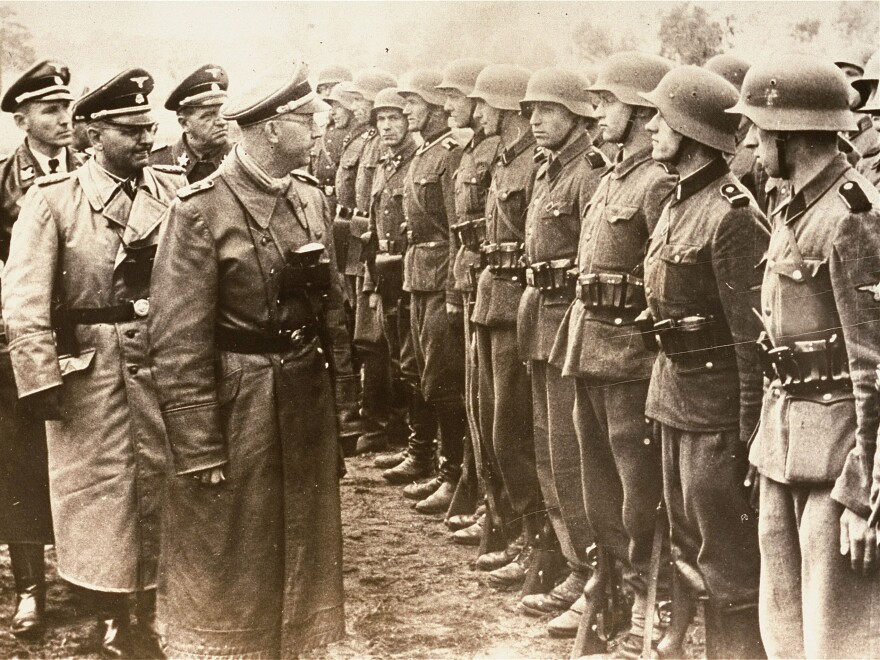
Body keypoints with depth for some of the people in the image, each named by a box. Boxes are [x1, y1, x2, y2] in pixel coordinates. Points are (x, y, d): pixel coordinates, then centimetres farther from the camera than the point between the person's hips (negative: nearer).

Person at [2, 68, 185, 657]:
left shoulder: (175, 189, 3)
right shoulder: (53, 199, -5)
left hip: (164, 360, 3)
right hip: (90, 367, -3)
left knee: (160, 485, 10)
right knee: (98, 495, 5)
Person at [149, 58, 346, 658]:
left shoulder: (312, 198, 6)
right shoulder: (201, 211, -15)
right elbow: (178, 341, -17)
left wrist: (319, 278, -3)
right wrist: (199, 448, -18)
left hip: (308, 401, 7)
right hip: (237, 407, -7)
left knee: (301, 545, 18)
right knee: (227, 563, 6)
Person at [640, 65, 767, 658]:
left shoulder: (733, 214, -18)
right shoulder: (679, 202, 10)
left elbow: (754, 333, -19)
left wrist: (751, 429, -18)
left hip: (717, 405, -9)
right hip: (676, 392, 10)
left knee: (730, 561, 0)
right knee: (690, 546, 18)